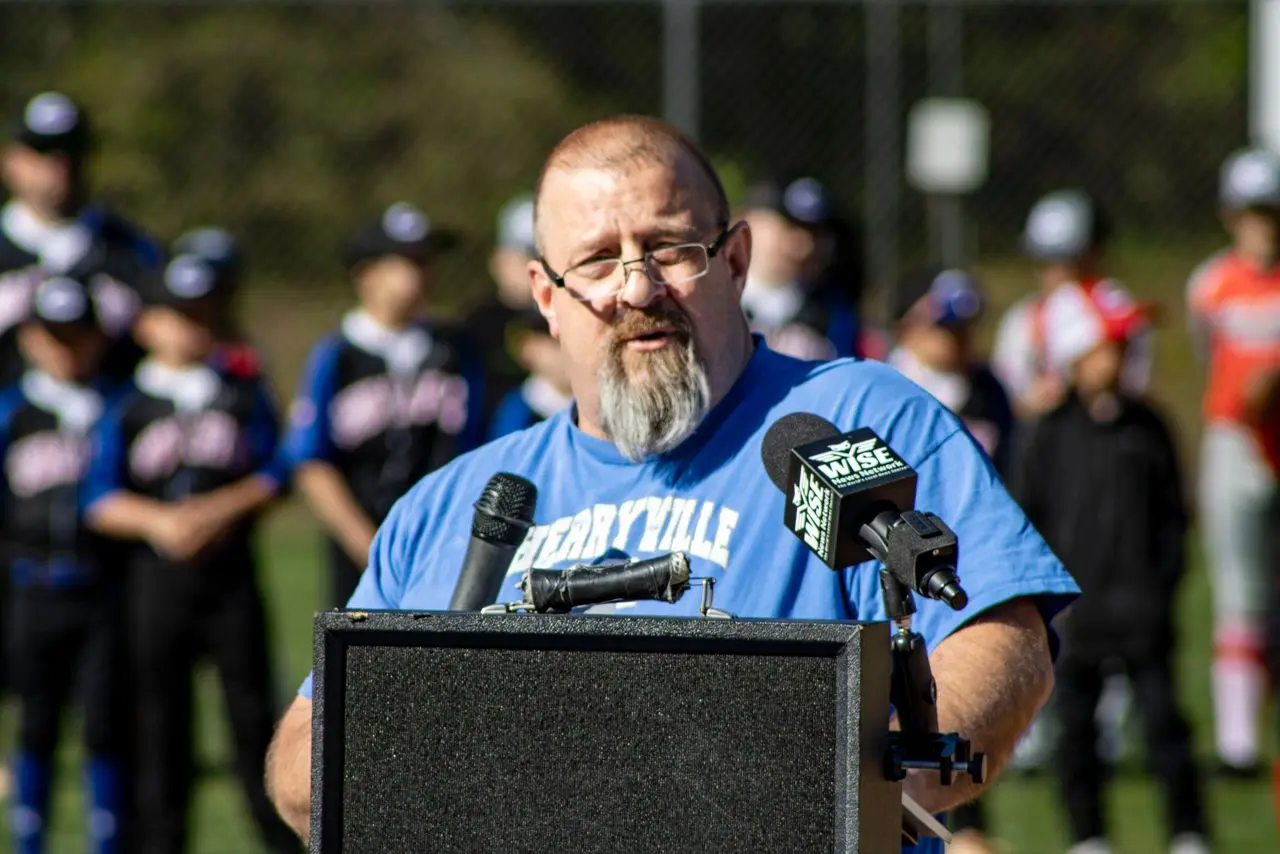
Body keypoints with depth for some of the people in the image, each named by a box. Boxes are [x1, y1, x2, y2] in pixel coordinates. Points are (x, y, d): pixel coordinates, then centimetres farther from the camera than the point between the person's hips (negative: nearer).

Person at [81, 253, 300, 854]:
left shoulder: (244, 394, 9)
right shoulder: (126, 406, 4)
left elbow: (274, 475, 4)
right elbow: (102, 501, -2)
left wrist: (219, 508, -12)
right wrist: (160, 521, -18)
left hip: (231, 572, 0)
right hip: (156, 574, 0)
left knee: (251, 703, -3)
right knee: (159, 711, 2)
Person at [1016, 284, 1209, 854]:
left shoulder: (1146, 427, 6)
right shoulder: (1051, 434, 1)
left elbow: (1172, 510, 11)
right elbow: (1026, 519, 3)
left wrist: (1165, 577, 1)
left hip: (1139, 600, 0)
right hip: (1073, 603, 0)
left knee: (1161, 713, -4)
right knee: (1076, 725, 5)